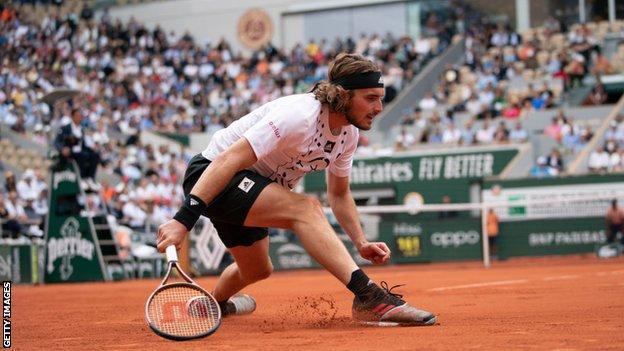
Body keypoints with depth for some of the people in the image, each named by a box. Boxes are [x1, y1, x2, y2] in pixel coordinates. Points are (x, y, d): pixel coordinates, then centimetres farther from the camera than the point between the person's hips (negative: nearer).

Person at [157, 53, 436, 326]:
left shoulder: (349, 133, -2)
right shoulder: (298, 115, -30)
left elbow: (338, 195, 12)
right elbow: (228, 160, -36)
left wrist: (361, 243, -3)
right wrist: (184, 219, -43)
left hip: (249, 190, 10)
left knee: (257, 270, 25)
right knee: (305, 208, -31)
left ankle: (216, 304, 58)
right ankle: (368, 296, -41)